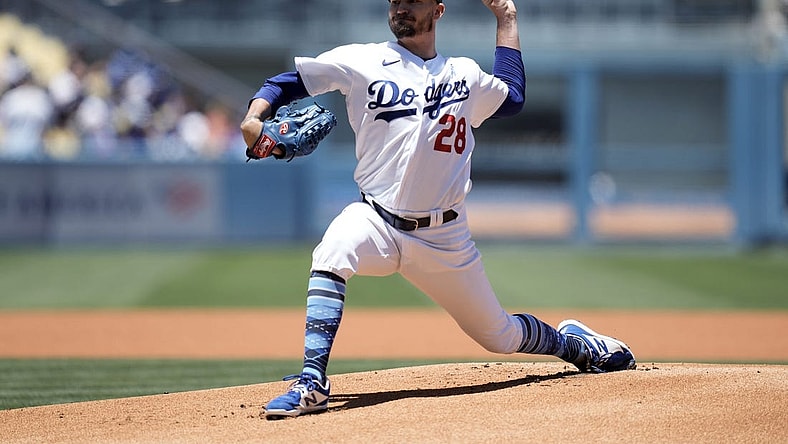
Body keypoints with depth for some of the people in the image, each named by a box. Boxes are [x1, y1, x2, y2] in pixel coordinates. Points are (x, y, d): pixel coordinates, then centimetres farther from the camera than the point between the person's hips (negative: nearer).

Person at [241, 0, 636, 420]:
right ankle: (312, 383, -35)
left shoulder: (464, 75, 11)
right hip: (378, 223, -2)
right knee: (334, 249, -36)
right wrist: (253, 119, -22)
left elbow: (512, 96, 29)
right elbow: (288, 81, -2)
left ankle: (570, 341, 42)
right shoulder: (362, 62, 2)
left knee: (499, 336, 9)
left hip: (445, 239, 2)